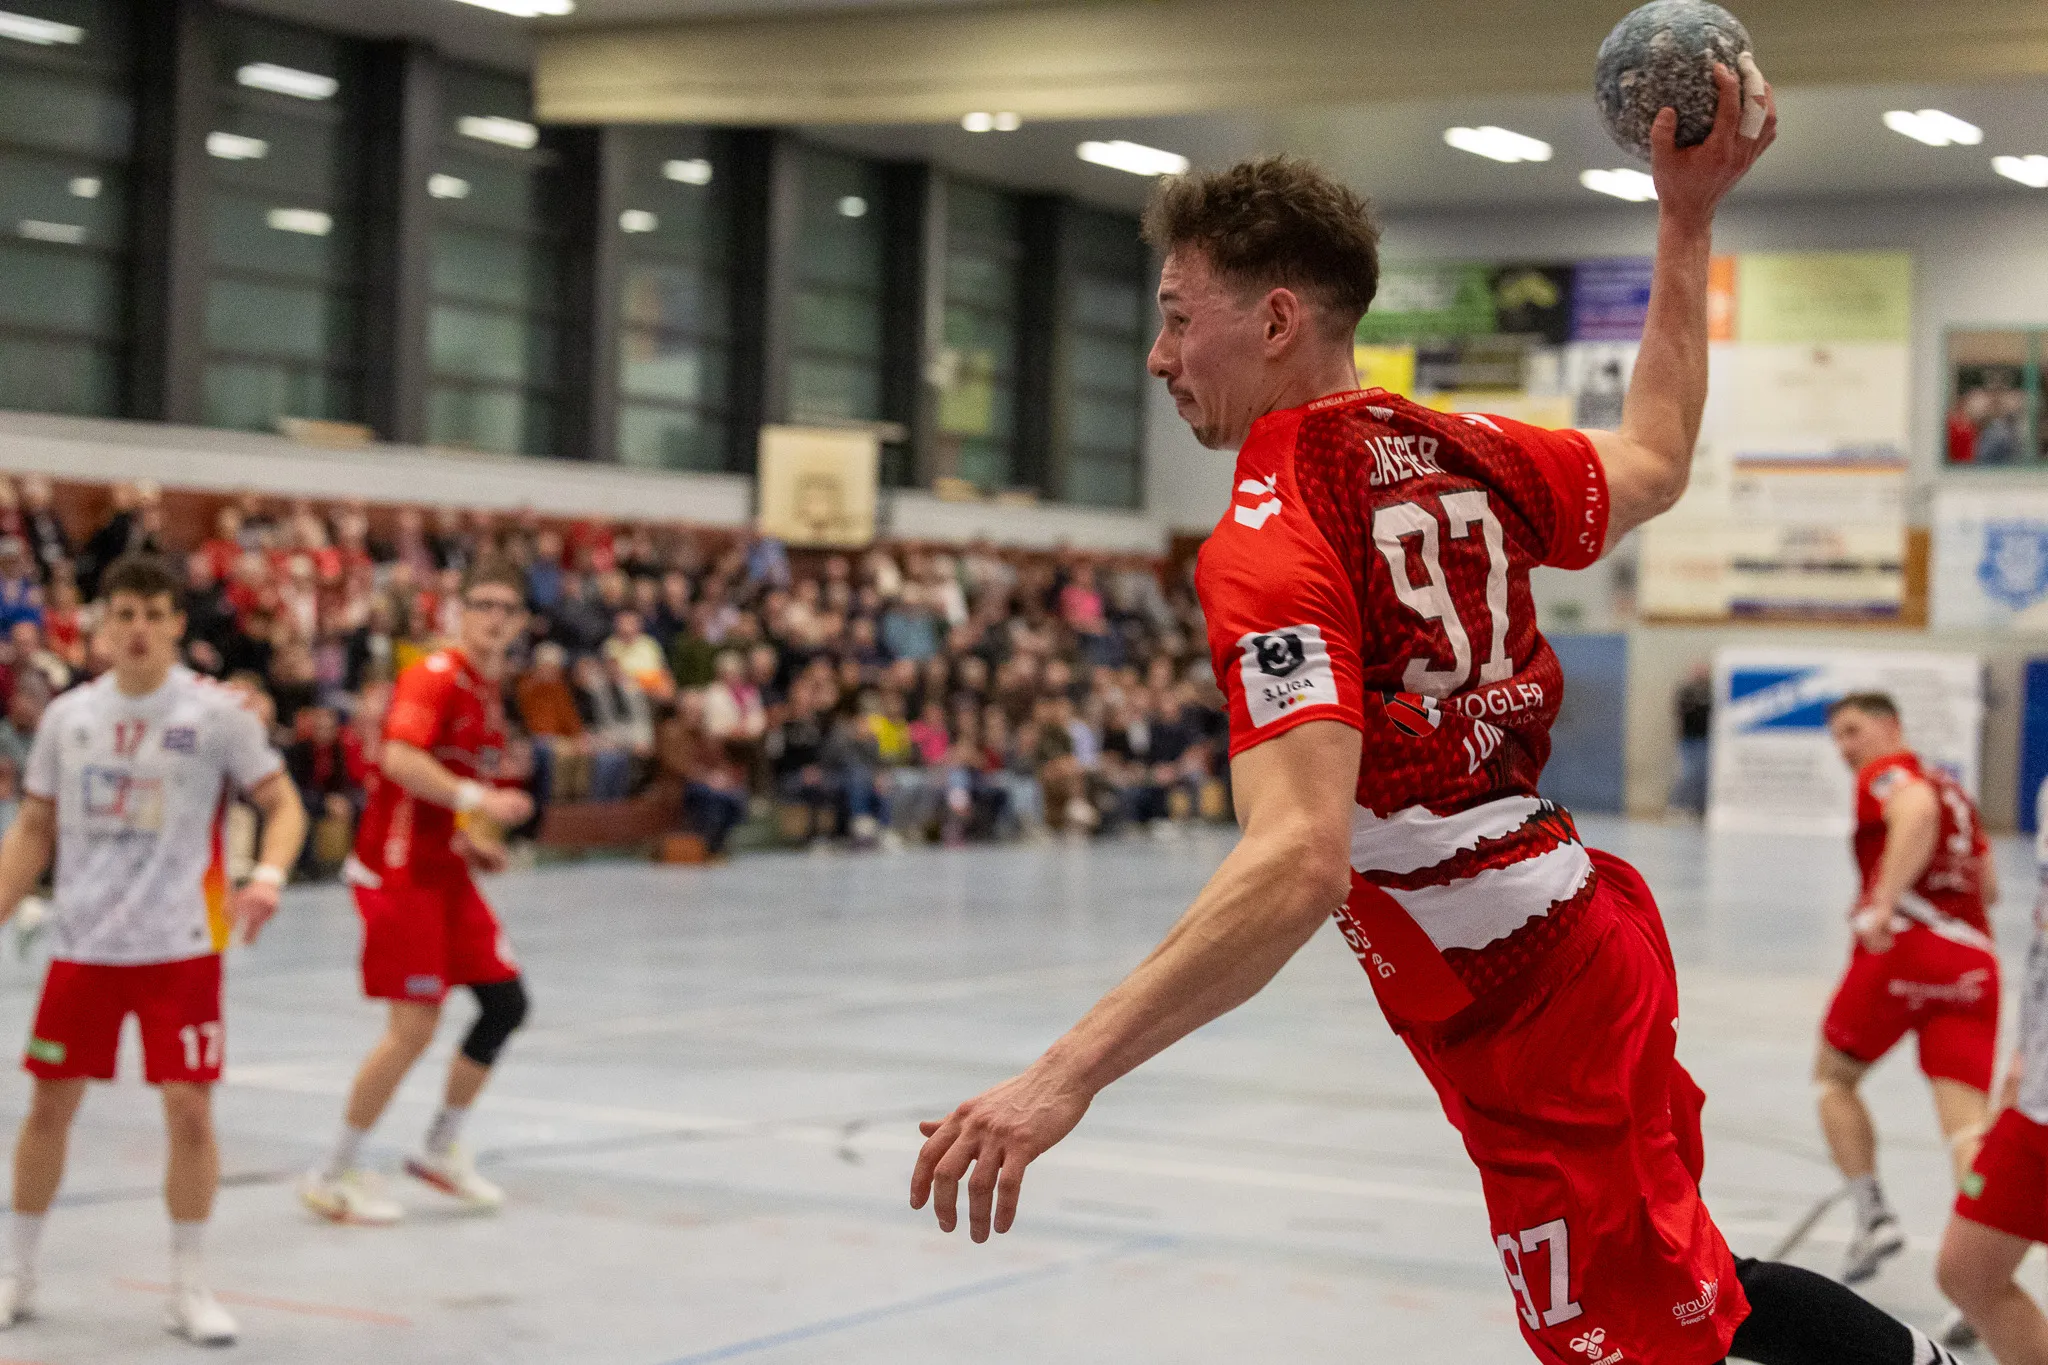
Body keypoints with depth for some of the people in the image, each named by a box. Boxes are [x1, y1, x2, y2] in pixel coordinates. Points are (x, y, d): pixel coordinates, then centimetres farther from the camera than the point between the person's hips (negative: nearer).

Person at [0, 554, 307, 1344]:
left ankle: (187, 1288, 10)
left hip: (180, 946, -3)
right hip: (81, 944, 3)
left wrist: (268, 877, -22)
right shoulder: (69, 716, 6)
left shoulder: (216, 713, -5)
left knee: (189, 1110, -5)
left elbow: (283, 805, -4)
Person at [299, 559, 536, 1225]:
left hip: (444, 871, 9)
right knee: (414, 1026, -10)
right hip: (399, 870, -9)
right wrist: (477, 800, -31)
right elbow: (400, 758, -30)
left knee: (506, 1000, 6)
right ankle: (335, 1175, 3)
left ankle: (441, 1147, 21)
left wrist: (477, 836, 13)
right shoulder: (435, 675, -14)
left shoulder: (489, 690, 14)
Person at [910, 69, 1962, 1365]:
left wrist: (1066, 1074, -35)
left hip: (1526, 1019, -9)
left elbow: (1298, 865, -32)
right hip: (1592, 935, 9)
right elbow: (1654, 462, 25)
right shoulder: (1455, 452, 3)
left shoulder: (1272, 539, -20)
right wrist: (1688, 221, 30)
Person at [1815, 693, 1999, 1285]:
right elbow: (1987, 887, 29)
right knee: (1968, 1122, -7)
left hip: (1904, 945, -6)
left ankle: (1873, 1213, 6)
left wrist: (1884, 902, -29)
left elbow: (1918, 811, -21)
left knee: (1833, 1076, 17)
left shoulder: (1887, 773, 4)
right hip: (1975, 960, 6)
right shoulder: (1951, 788, 26)